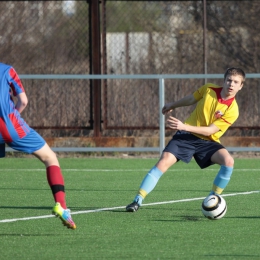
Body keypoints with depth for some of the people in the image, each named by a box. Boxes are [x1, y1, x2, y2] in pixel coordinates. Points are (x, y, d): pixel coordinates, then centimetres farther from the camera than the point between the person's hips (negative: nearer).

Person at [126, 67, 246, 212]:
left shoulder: (232, 110, -16)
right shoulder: (209, 89, -7)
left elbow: (210, 131, -19)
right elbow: (191, 99, 15)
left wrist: (184, 126, -28)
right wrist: (173, 105, 31)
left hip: (207, 141, -1)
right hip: (186, 136, 1)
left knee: (228, 161, -27)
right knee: (164, 162, -17)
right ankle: (138, 200, -13)